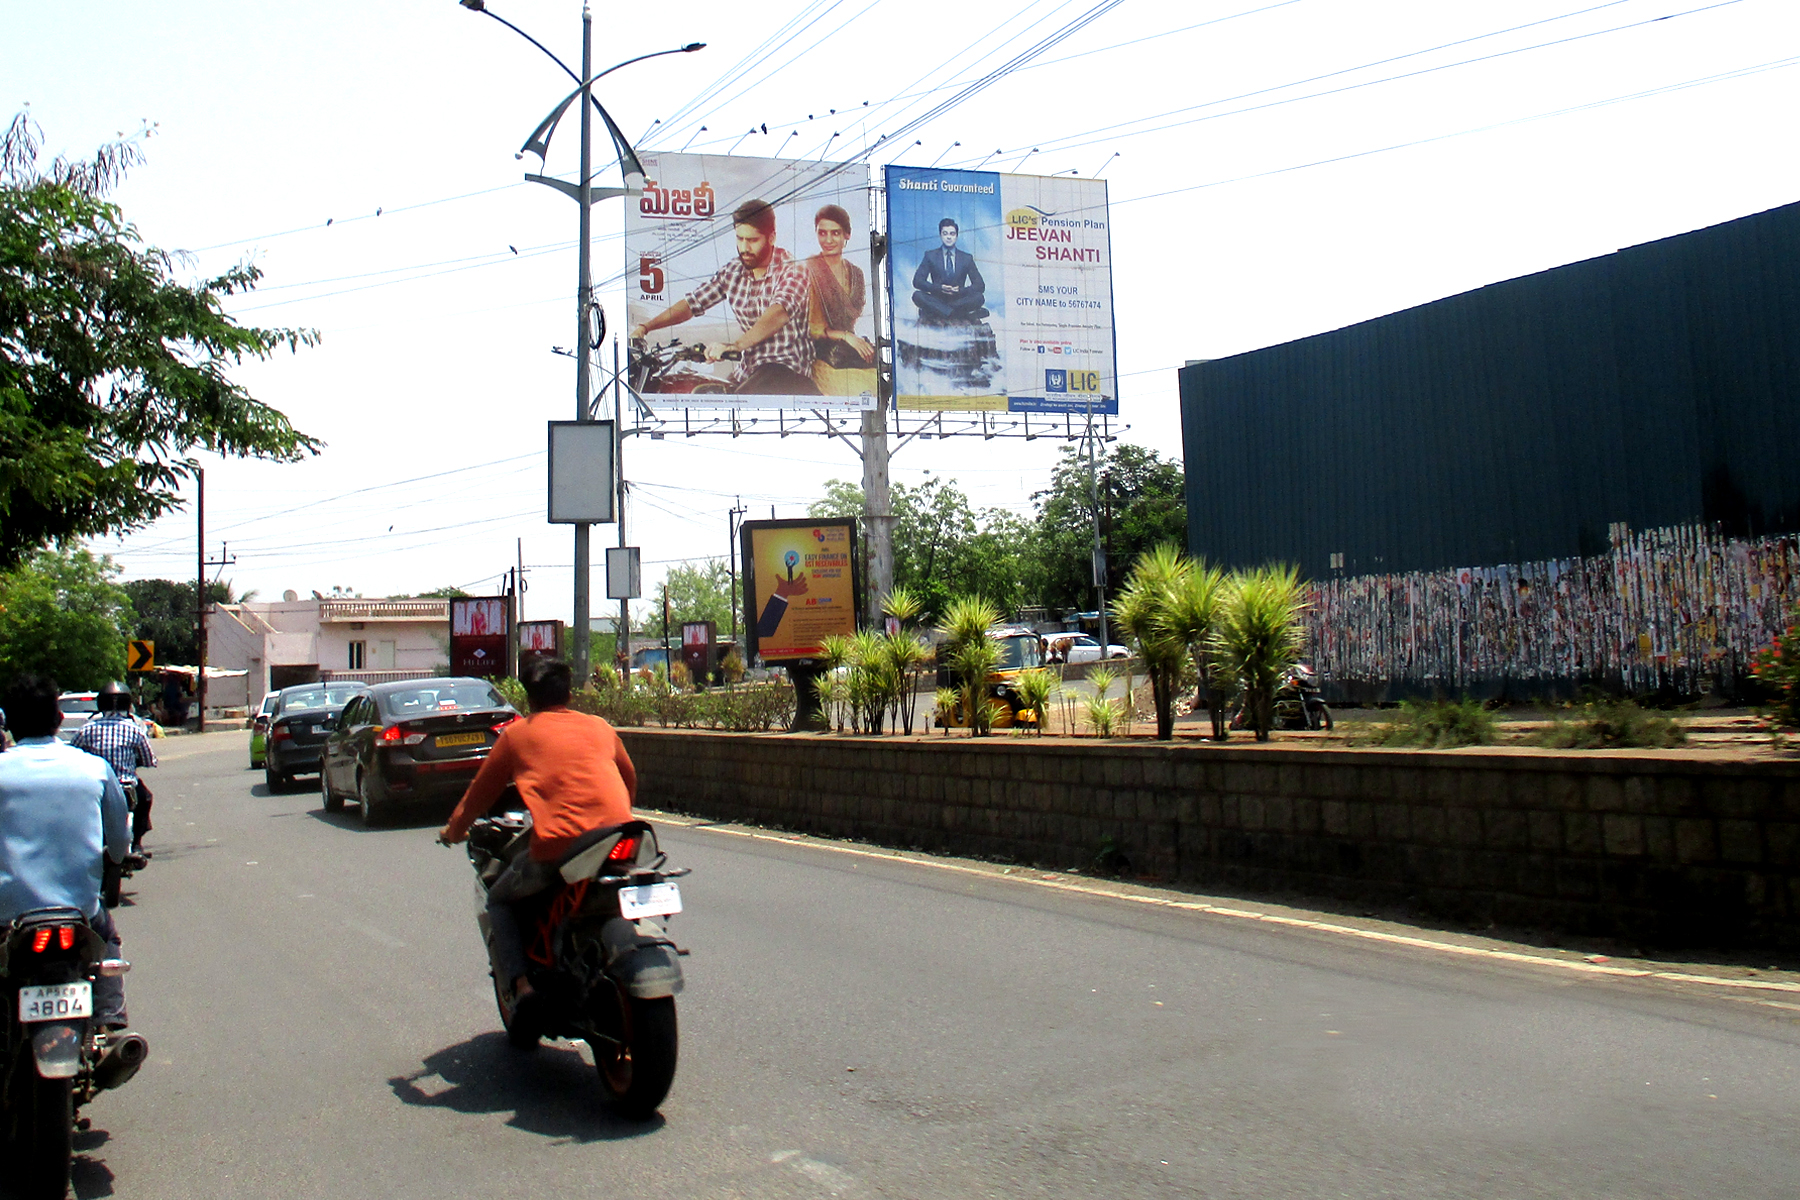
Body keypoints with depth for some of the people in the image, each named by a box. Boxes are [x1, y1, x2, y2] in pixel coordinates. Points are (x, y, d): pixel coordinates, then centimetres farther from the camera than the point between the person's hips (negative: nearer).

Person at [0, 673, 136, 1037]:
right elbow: (120, 843, 8)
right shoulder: (95, 768, -3)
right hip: (80, 908, 1)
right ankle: (110, 1023, 15)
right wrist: (113, 855, 31)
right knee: (107, 936, 29)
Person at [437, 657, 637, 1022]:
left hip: (556, 845, -3)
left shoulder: (517, 733, 14)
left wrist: (453, 830, 42)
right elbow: (630, 779, 32)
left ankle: (520, 984, 5)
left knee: (498, 901, 22)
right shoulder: (600, 727, 20)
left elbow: (482, 789, 24)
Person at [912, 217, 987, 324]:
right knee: (917, 295, -30)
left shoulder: (967, 258, 11)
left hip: (958, 300, 1)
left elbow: (980, 285, 4)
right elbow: (917, 281, -3)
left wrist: (960, 290, -15)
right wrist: (939, 288, -19)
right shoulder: (930, 256, 9)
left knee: (979, 298, -27)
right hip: (937, 300, -1)